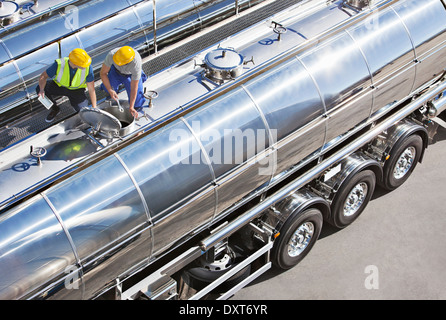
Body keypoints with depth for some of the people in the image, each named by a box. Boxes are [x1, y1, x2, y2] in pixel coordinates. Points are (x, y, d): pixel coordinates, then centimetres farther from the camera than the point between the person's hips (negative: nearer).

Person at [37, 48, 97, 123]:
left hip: (77, 89, -1)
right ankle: (54, 109, 3)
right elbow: (43, 76, -19)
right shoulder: (59, 64, -31)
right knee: (39, 89, -25)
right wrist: (42, 89, -40)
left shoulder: (88, 67, -30)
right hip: (59, 86, 1)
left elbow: (91, 89, -21)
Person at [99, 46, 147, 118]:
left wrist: (131, 107, -37)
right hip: (116, 70, 3)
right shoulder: (111, 55, -39)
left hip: (131, 74, -3)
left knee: (136, 102, -12)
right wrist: (110, 90, -33)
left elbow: (134, 88, -36)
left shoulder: (136, 65, -44)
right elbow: (103, 73, -25)